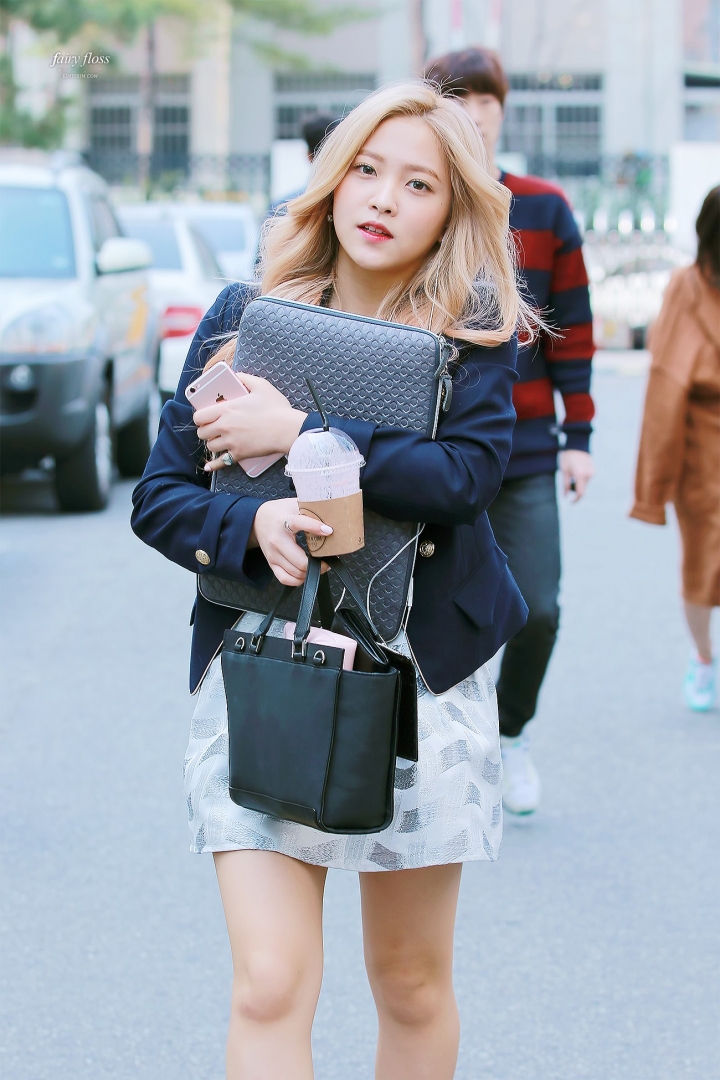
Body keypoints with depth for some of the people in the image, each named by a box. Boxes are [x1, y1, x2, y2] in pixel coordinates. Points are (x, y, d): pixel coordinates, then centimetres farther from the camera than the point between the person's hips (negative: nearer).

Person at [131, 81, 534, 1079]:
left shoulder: (477, 333, 0)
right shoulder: (245, 315, 4)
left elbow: (467, 474, -18)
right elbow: (159, 496, 2)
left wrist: (300, 432, -21)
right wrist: (252, 524, -19)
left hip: (419, 676, 0)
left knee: (412, 984, 11)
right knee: (270, 988, -10)